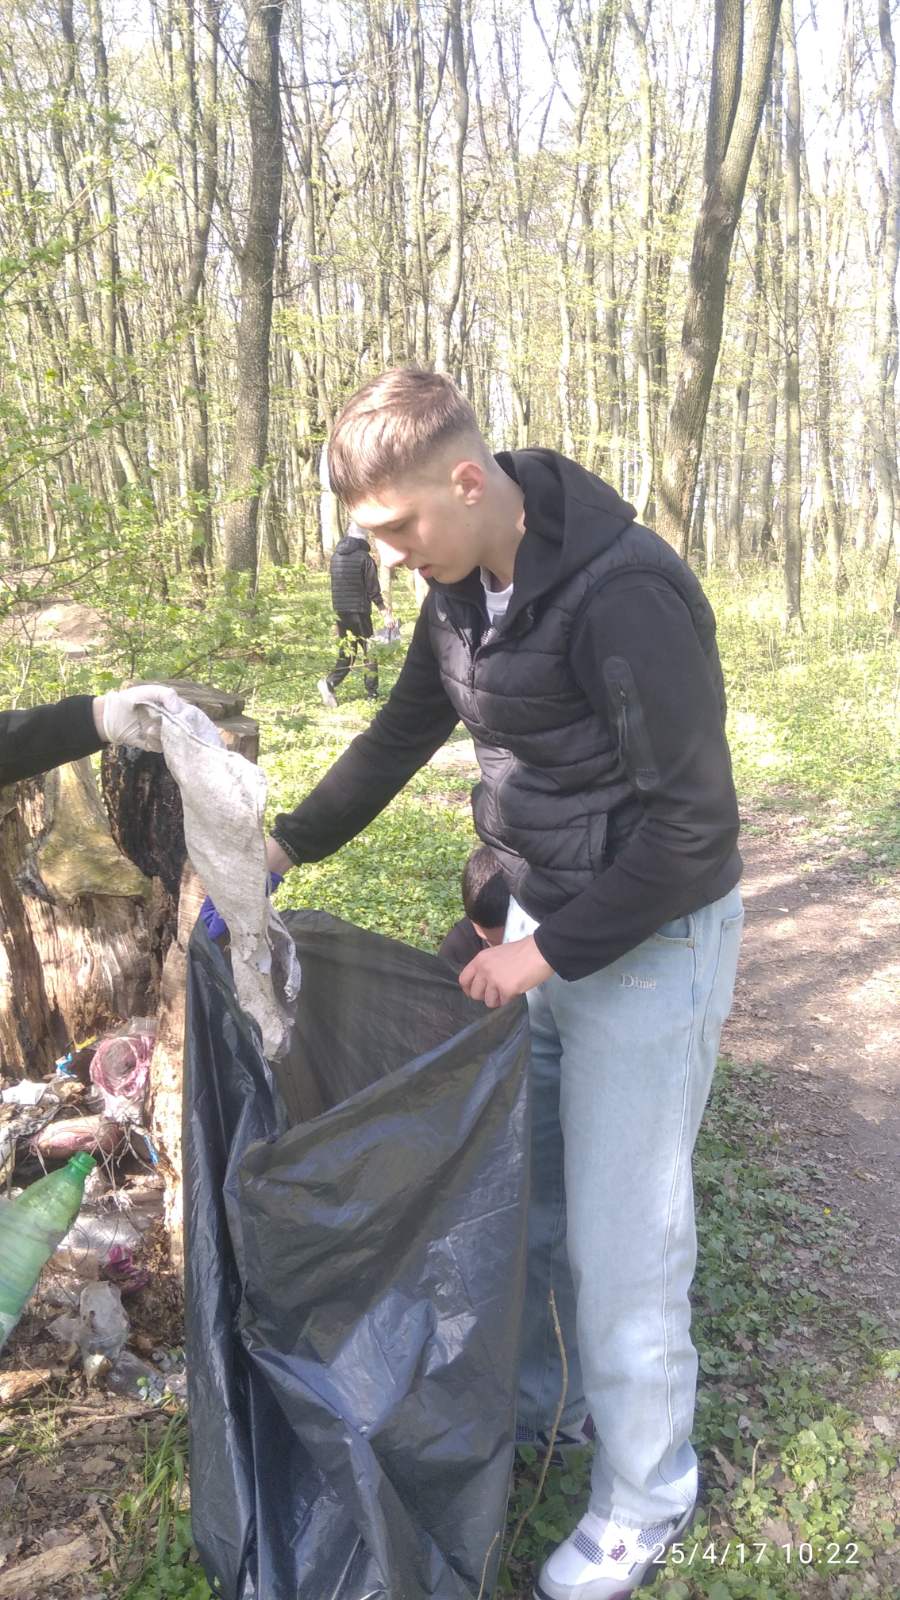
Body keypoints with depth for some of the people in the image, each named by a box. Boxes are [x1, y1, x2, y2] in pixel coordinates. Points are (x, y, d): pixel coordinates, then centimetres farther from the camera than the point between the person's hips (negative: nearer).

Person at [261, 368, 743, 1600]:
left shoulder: (624, 596, -27)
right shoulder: (465, 586, 0)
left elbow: (693, 825, -23)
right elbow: (407, 730, 14)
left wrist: (551, 949, -20)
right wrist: (288, 843, 7)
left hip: (649, 945, -8)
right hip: (542, 925, 8)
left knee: (621, 1242, 5)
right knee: (522, 1194, 21)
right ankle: (542, 1401, 47)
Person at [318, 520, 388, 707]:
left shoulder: (335, 555, 7)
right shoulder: (363, 557, -10)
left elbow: (335, 582, 14)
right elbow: (372, 586, -8)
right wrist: (381, 606, 3)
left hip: (339, 610, 5)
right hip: (359, 610, -5)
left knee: (347, 650, 11)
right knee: (370, 650, 6)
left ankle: (329, 683, -10)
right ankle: (372, 693, 6)